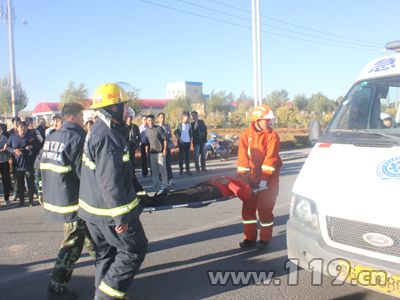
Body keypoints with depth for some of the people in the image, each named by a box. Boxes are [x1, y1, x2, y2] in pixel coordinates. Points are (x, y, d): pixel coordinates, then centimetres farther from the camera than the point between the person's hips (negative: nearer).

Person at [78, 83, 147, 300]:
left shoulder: (96, 131, 10)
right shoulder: (107, 136, -24)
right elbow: (110, 180, -27)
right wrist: (121, 216, -22)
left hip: (93, 208, 10)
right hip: (110, 210, -10)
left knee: (106, 253, 20)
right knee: (134, 250, 5)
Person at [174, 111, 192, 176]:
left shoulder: (189, 124, 11)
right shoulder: (179, 124, -4)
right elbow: (175, 132, -7)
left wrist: (190, 139, 11)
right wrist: (179, 139, -14)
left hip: (188, 142, 5)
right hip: (182, 142, -5)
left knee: (188, 156, 7)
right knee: (181, 156, -2)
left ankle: (188, 170, 13)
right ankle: (181, 170, 4)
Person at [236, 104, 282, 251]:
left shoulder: (272, 135, -8)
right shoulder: (247, 134, 1)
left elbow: (270, 158, -15)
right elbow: (243, 156, -3)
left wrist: (264, 178, -22)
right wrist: (241, 176, -10)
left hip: (268, 177, -3)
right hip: (252, 176, 3)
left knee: (265, 208, -2)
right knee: (248, 206, 4)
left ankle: (265, 239, 14)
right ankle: (250, 238, 17)